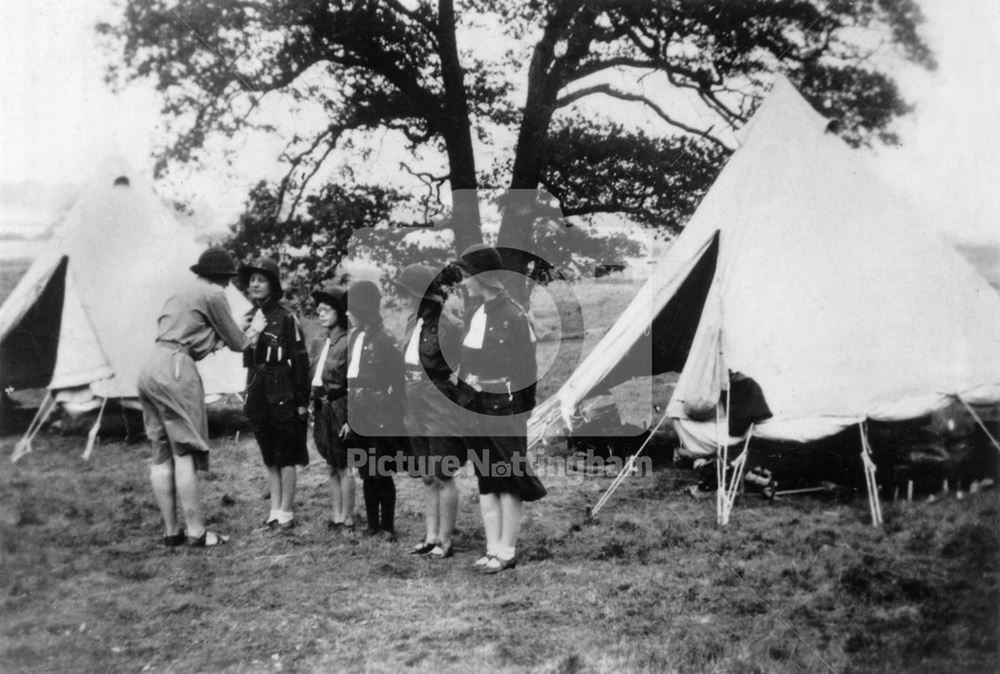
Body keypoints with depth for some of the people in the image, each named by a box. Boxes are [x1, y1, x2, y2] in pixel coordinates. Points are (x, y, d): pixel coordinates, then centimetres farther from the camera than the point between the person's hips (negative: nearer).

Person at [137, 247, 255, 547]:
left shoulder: (182, 291, 25)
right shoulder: (213, 294, -1)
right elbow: (236, 342, 4)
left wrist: (239, 333, 29)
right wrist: (251, 333, 26)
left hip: (150, 367, 9)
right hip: (175, 368, -9)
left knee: (161, 453, 9)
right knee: (185, 452, -5)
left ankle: (171, 530, 13)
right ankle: (195, 531, -1)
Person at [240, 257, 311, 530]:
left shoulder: (286, 317, -10)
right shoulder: (249, 317, 9)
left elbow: (300, 361, -10)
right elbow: (247, 359, 16)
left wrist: (302, 400, -12)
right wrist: (248, 394, 14)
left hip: (283, 395, -6)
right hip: (258, 395, 7)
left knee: (286, 458, 2)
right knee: (269, 458, 13)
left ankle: (286, 512, 11)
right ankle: (275, 510, 20)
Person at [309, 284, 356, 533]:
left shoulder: (347, 342, -12)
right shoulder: (326, 343, 13)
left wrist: (351, 419, -18)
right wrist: (315, 411, 13)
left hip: (339, 410, -8)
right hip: (323, 410, 8)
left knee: (343, 467, -1)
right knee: (332, 468, 12)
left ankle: (347, 521, 7)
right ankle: (336, 518, 20)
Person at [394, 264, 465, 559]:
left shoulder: (448, 326, -17)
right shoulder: (413, 322, 8)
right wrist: (408, 406, 17)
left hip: (442, 414, -8)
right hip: (417, 413, 8)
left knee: (443, 477, 1)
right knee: (427, 478, 14)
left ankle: (445, 541, 11)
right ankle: (431, 537, 24)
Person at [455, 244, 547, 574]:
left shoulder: (513, 317, -13)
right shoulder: (474, 314, 8)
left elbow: (525, 372, -11)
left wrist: (488, 384, -13)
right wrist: (467, 387, 4)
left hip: (503, 409, -7)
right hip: (476, 409, 7)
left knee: (508, 480, 2)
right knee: (485, 480, 11)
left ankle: (507, 552, 11)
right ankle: (493, 547, 20)